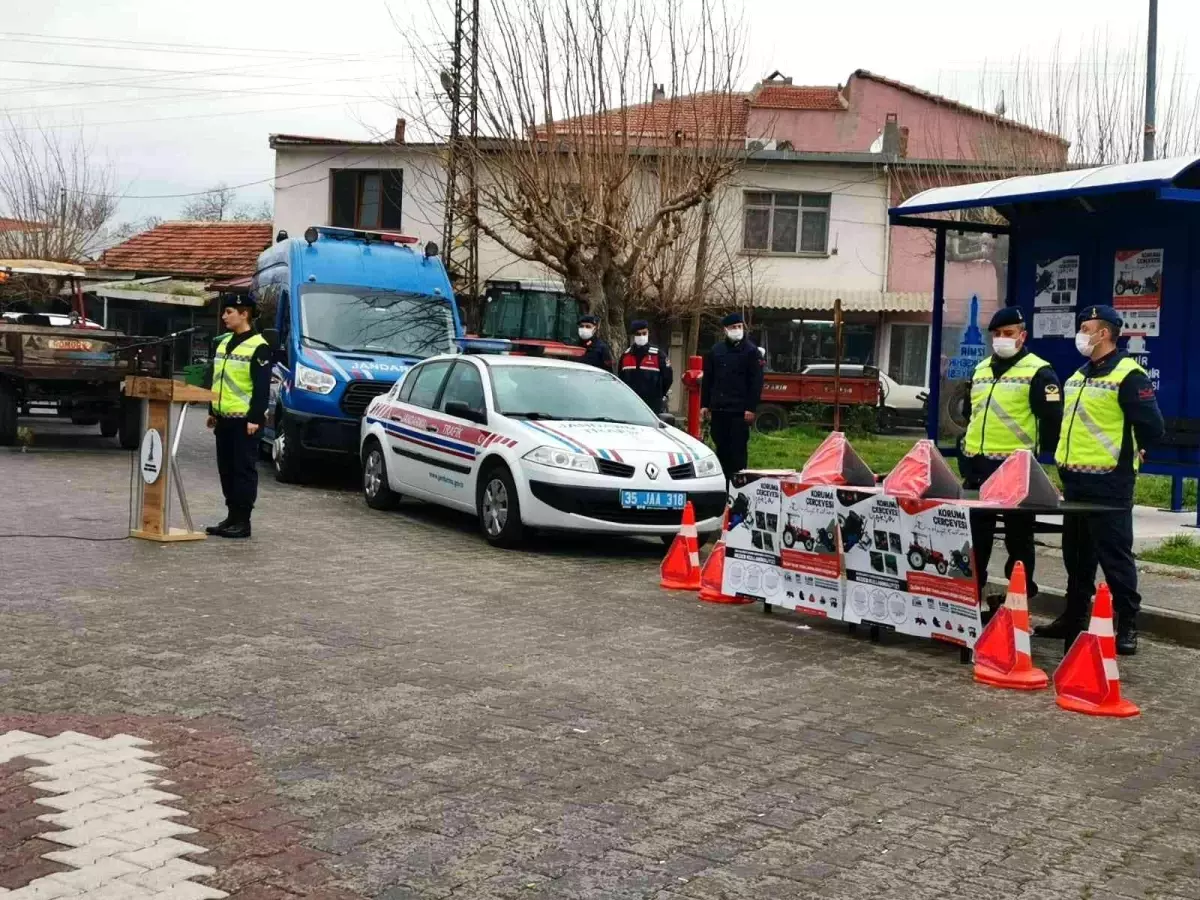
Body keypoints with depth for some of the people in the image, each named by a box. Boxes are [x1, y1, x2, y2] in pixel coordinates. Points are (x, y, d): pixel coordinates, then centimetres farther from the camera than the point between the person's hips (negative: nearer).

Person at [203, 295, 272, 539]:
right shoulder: (222, 342, 15)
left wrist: (255, 418, -18)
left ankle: (243, 521, 0)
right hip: (223, 418, 8)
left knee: (244, 469, -4)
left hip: (244, 420, -8)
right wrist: (212, 411, 19)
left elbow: (262, 387, -14)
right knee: (226, 469, 12)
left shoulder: (258, 347, -10)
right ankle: (232, 516, 20)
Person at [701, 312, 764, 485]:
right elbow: (707, 379, 15)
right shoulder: (716, 349, 12)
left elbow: (756, 382, -6)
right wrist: (705, 404, 10)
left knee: (737, 449, -5)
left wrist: (751, 408, -13)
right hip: (718, 408, 5)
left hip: (739, 410, -5)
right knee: (721, 447, 9)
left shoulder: (751, 351, -1)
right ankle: (721, 482, 16)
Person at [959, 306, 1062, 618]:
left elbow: (1051, 419, -10)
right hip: (977, 465, 7)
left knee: (1017, 536, 2)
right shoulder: (981, 370, 16)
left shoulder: (1038, 372, -7)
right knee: (975, 534, 11)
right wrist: (966, 453, 18)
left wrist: (1038, 455, -11)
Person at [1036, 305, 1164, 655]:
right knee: (1076, 553, 15)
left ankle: (1127, 625, 5)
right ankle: (1074, 617, 26)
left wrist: (1127, 449, 0)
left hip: (1109, 484, -9)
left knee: (1115, 554, -4)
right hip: (1075, 481, 9)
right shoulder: (1077, 377, 16)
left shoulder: (1129, 376, -12)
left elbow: (1152, 427, -16)